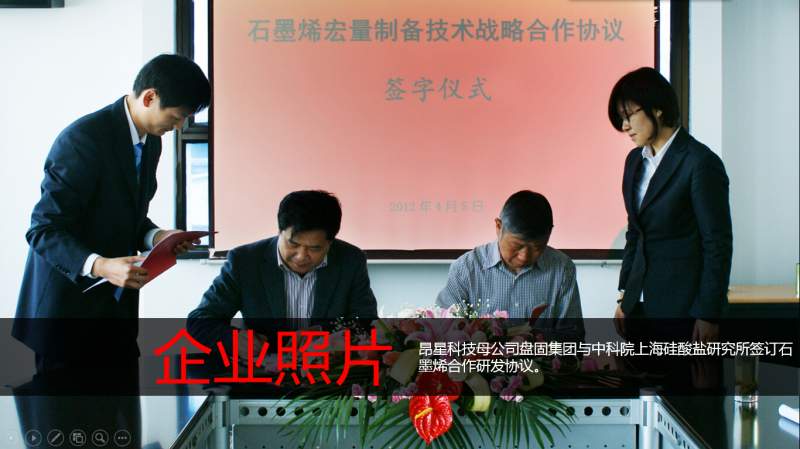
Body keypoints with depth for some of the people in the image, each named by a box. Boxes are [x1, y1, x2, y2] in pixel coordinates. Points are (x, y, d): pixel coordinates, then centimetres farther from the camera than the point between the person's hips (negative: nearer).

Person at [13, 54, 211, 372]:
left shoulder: (151, 141, 6)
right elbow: (43, 231, -20)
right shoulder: (83, 139, -20)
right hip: (66, 308, -7)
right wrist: (100, 266, -34)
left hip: (117, 308, 7)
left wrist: (155, 237, -1)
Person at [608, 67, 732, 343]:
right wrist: (624, 298, 15)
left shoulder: (701, 162, -12)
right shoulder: (635, 160, 11)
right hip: (641, 305, 7)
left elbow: (718, 244, -11)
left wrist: (708, 315, -11)